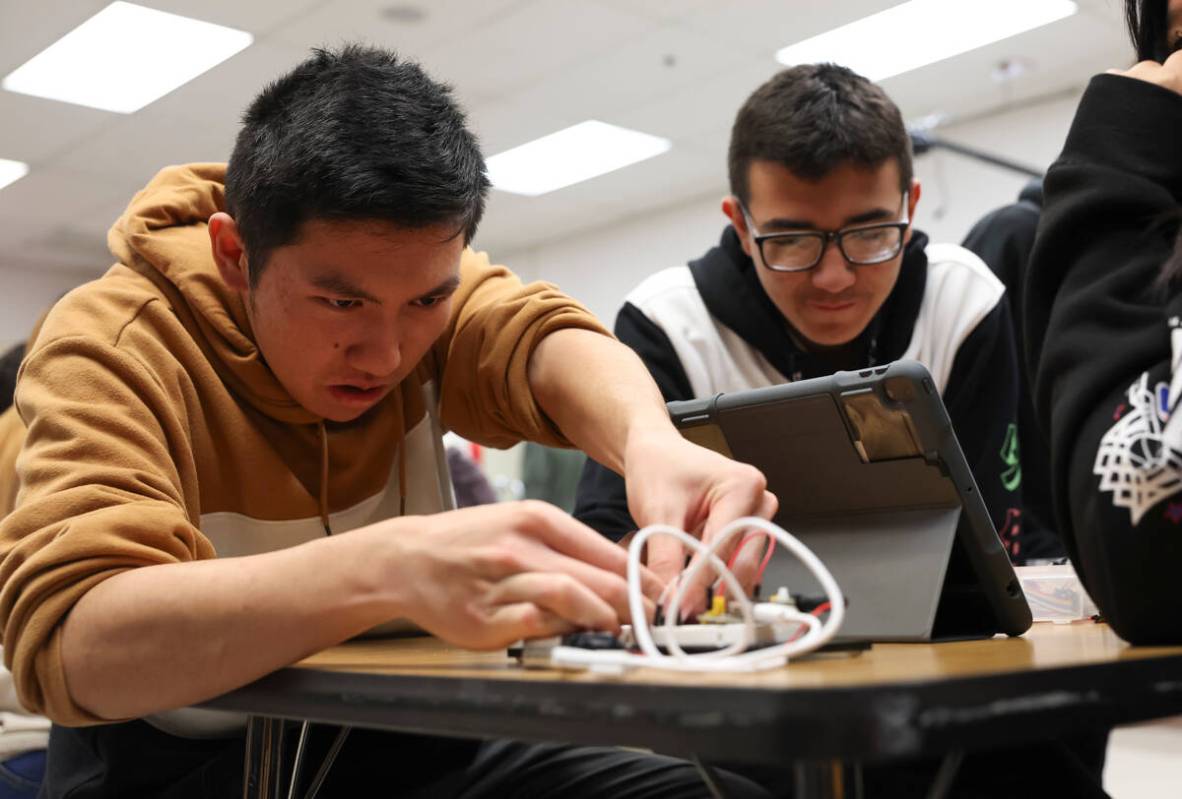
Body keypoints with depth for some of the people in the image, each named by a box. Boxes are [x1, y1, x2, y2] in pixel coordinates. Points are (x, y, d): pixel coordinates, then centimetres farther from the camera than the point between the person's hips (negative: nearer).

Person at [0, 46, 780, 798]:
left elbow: (541, 338, -23)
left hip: (398, 733, 4)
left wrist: (650, 441, -46)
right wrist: (389, 568, -47)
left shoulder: (411, 268, -6)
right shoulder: (112, 345, -19)